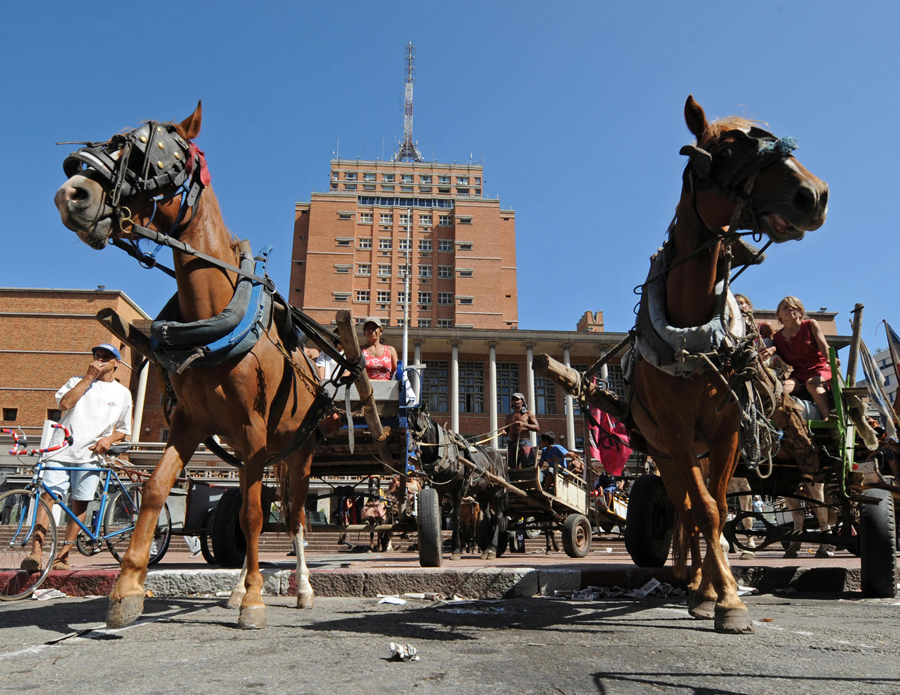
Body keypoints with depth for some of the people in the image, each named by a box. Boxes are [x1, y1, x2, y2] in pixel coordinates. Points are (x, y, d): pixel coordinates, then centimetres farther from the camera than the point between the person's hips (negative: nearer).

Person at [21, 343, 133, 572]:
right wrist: (89, 377, -5)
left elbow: (124, 430, 17)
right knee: (48, 496, -10)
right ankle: (35, 552, -8)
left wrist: (109, 439, -4)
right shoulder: (77, 381, 15)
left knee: (79, 505, -1)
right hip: (62, 450, 0)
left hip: (90, 455, 0)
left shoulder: (122, 393, 13)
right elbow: (65, 403, -7)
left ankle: (62, 557, 6)